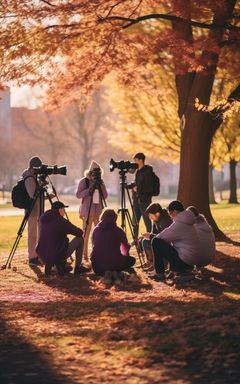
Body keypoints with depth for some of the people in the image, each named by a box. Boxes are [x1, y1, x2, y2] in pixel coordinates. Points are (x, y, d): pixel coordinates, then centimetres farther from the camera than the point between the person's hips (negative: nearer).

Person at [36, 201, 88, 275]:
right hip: (58, 255, -7)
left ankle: (49, 264, 23)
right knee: (80, 239, 9)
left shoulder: (42, 219, 5)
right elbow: (80, 233, -6)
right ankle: (78, 267, 17)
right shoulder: (61, 221, -14)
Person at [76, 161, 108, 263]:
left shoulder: (100, 182, 10)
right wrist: (90, 188, -17)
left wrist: (101, 186, -9)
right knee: (86, 234, -1)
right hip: (87, 211, -4)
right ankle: (85, 255, 5)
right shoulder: (84, 181, -3)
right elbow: (78, 195, -10)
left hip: (98, 210, 4)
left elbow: (105, 196, 5)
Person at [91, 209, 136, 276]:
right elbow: (126, 250, 18)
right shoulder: (119, 231, 2)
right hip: (114, 265, -2)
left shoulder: (96, 230, 8)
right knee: (132, 260, 25)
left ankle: (104, 273, 4)